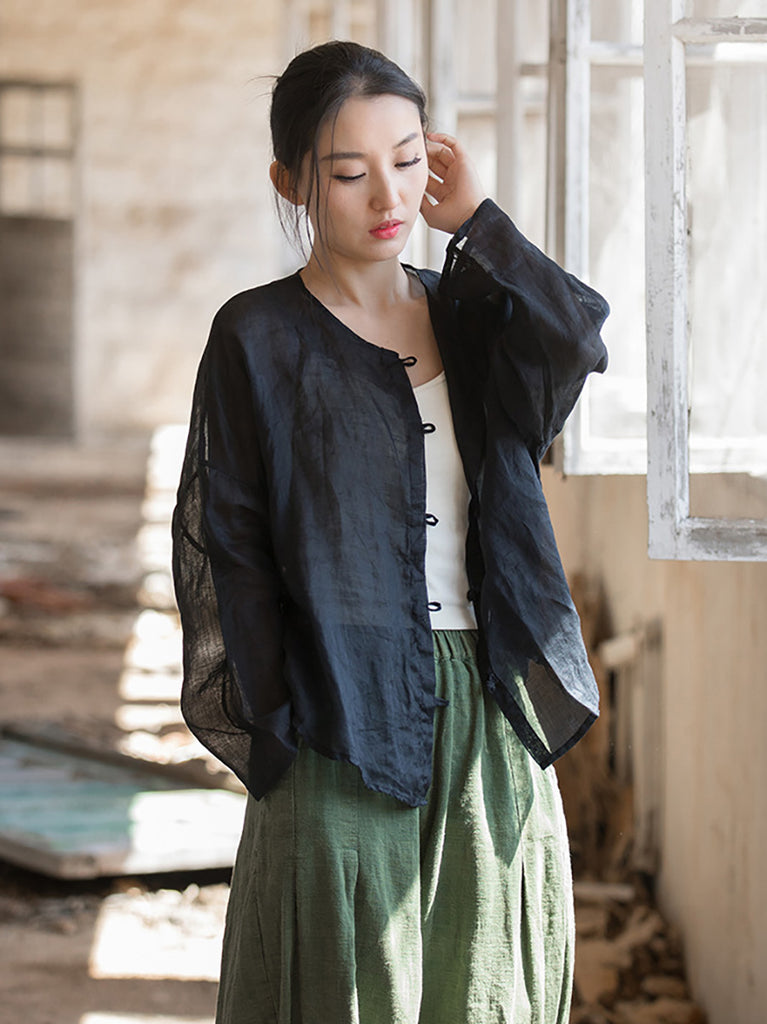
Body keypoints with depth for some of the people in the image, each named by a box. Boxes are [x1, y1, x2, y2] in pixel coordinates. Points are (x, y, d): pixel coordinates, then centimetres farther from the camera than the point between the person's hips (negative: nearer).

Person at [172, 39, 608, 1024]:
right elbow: (220, 548, -4)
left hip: (492, 716, 4)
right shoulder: (259, 339, -3)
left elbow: (576, 341, -11)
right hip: (348, 720, -4)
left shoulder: (468, 312, 10)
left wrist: (474, 219, -5)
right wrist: (266, 724, -9)